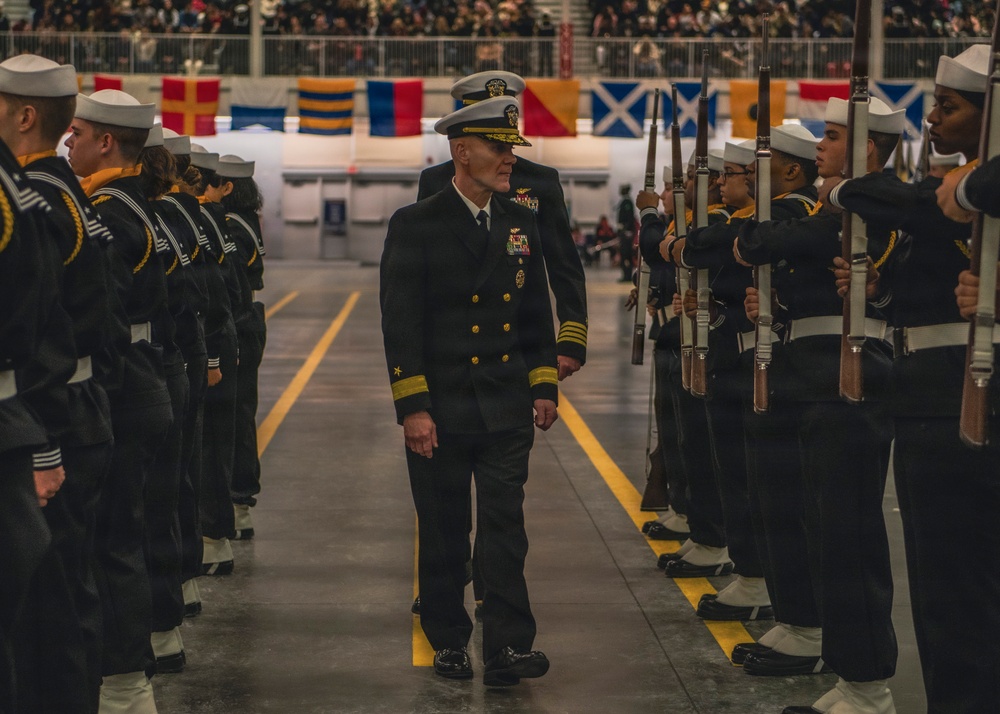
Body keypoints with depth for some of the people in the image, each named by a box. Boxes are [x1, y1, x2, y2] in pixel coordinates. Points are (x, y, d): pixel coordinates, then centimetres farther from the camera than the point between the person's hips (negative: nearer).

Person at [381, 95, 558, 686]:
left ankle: (509, 647, -3)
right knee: (444, 536, 8)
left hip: (506, 411, 3)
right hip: (441, 412, -3)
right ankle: (449, 642, 21)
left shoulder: (522, 224, 9)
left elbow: (537, 312, 16)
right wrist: (412, 407, -14)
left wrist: (544, 385, 9)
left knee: (506, 528, -3)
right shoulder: (417, 226, -5)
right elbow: (401, 322, -9)